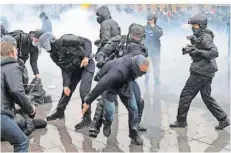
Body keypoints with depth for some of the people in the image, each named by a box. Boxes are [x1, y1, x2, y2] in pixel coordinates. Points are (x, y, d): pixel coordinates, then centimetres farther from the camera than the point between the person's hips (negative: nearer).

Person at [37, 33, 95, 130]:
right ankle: (60, 112, 29)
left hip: (87, 65, -7)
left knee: (84, 91, -17)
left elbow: (87, 42, -23)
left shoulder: (65, 40, -23)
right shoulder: (54, 55, -2)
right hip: (75, 69, 8)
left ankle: (87, 118, -7)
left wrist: (86, 56, -34)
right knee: (67, 90, 12)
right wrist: (66, 85, -10)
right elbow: (65, 70, -1)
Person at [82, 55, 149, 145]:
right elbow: (101, 85, -38)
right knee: (109, 112, -17)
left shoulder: (134, 61, -22)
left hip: (124, 84, 6)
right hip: (107, 83, -6)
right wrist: (88, 101, -31)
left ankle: (134, 133, 19)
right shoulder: (119, 71, -44)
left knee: (133, 108, 2)